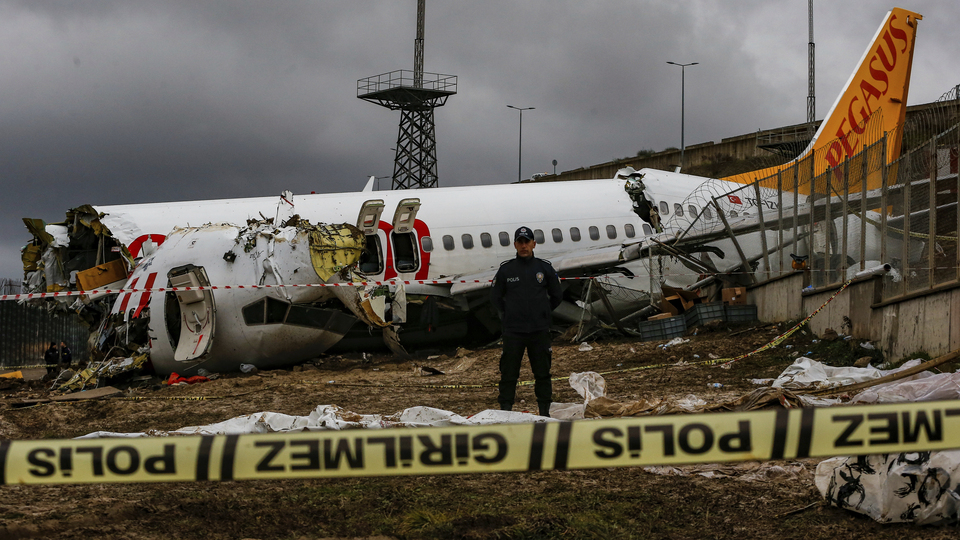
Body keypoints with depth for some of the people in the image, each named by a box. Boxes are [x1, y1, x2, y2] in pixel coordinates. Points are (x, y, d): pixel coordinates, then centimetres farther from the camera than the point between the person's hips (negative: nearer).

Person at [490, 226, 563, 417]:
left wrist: (542, 312, 13)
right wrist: (508, 315, 7)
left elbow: (557, 296, 16)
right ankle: (505, 410, 3)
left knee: (543, 373, 5)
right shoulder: (505, 270, 3)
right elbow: (495, 297, 13)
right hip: (513, 331, -1)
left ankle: (545, 411, 12)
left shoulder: (545, 268, 5)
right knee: (508, 373, -2)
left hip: (540, 330, 1)